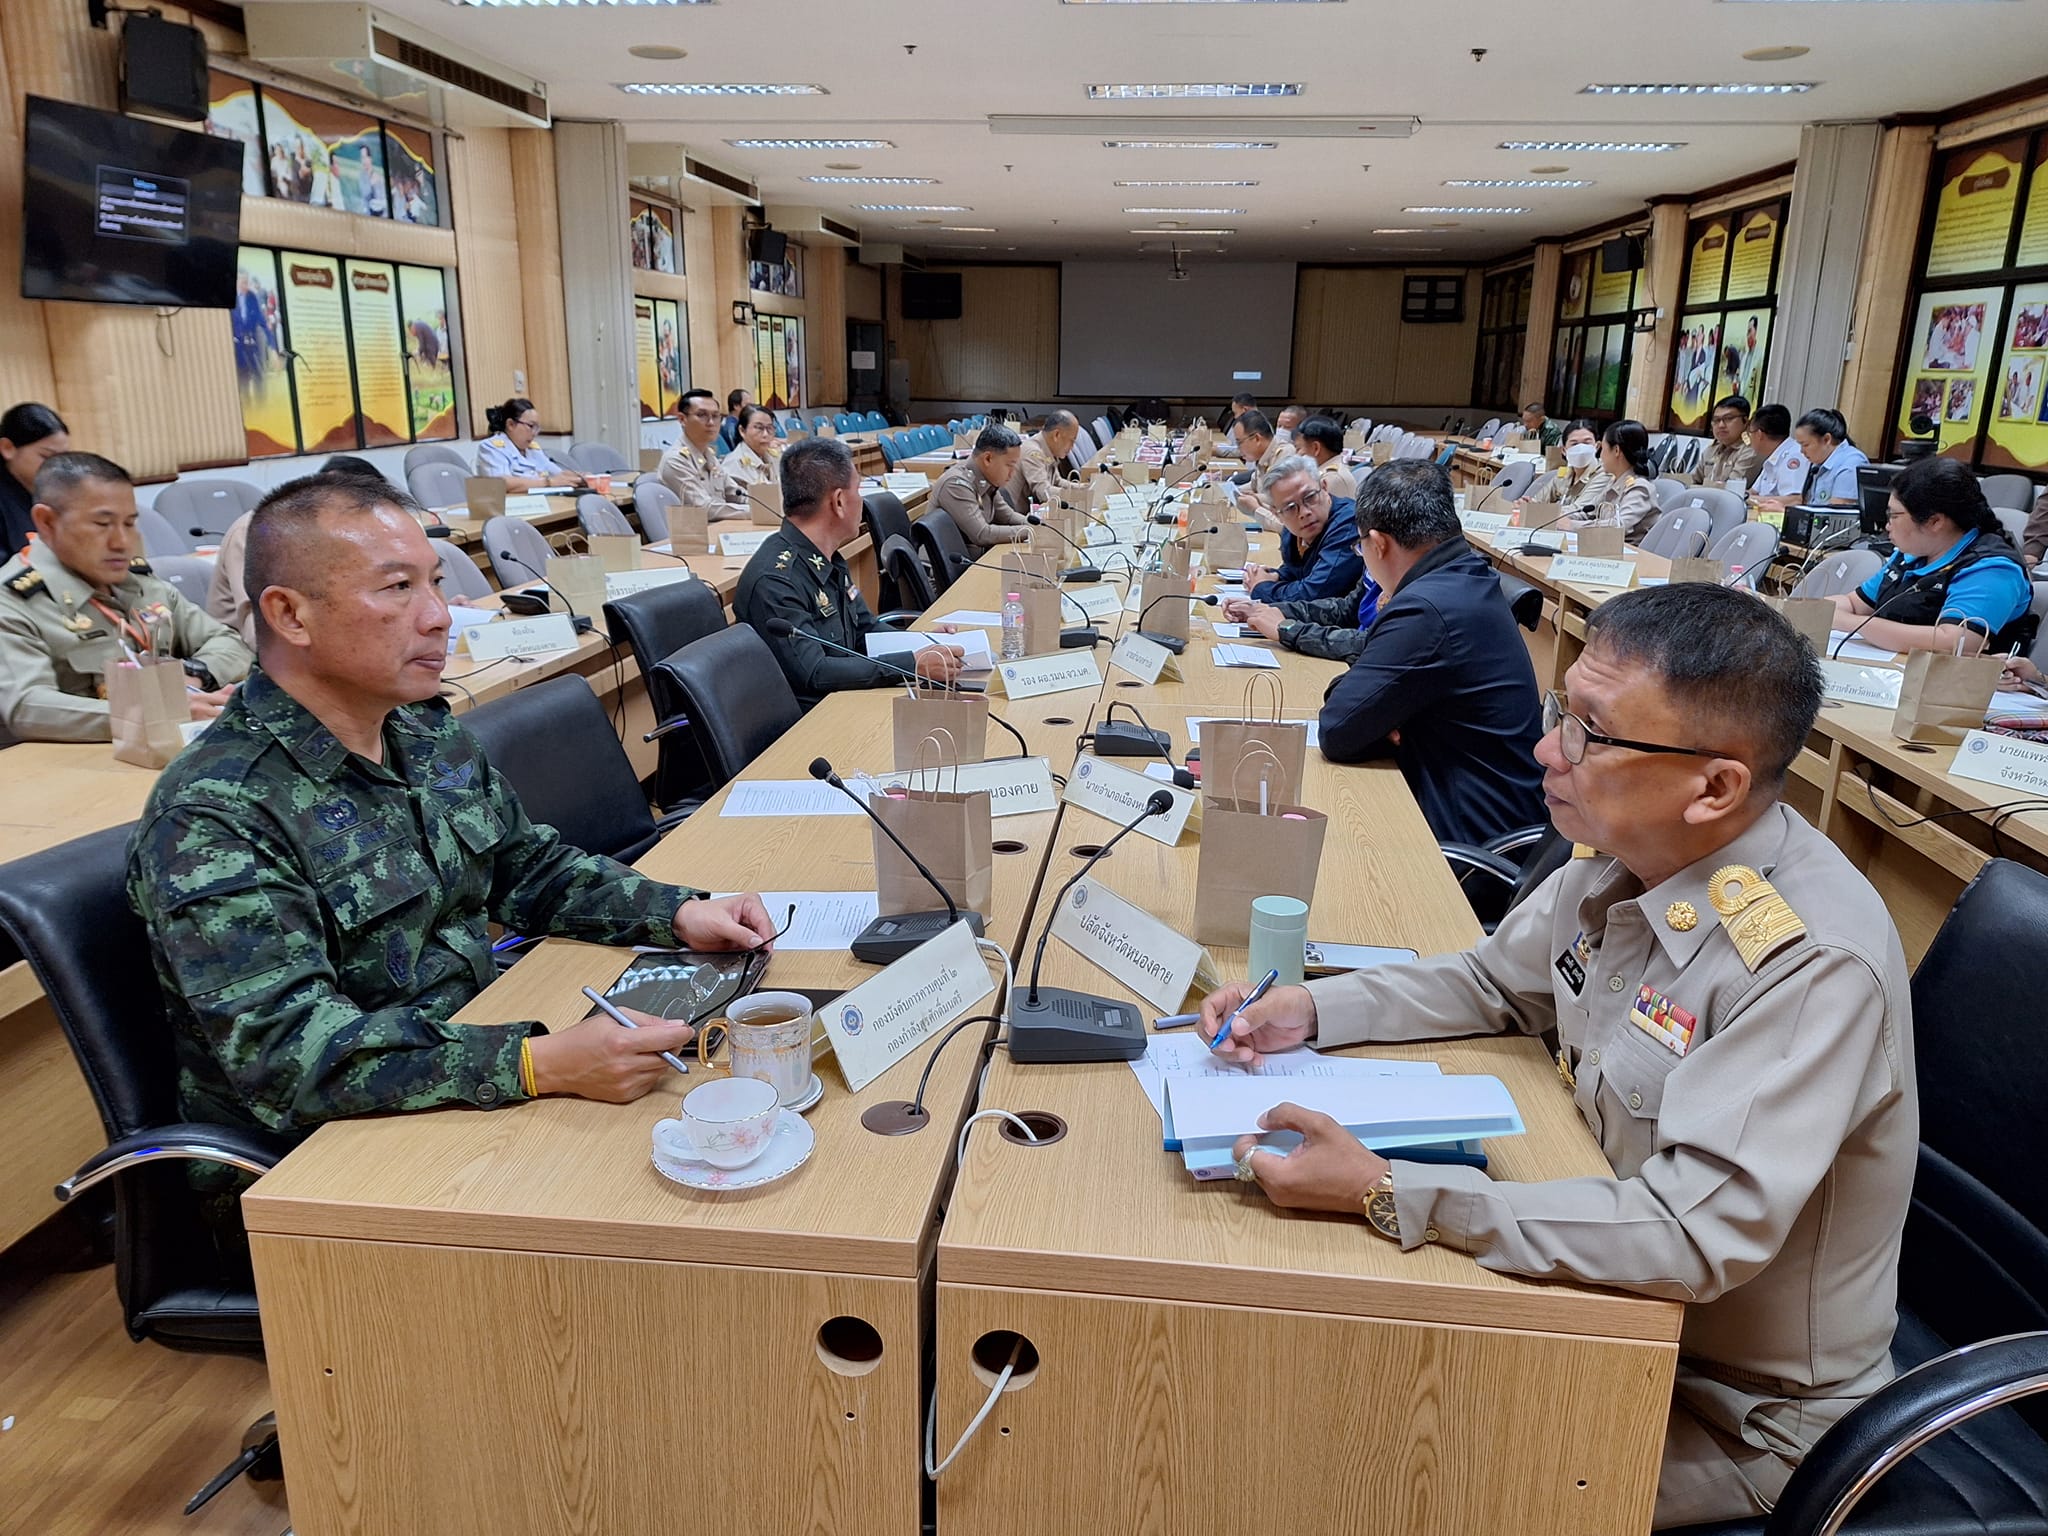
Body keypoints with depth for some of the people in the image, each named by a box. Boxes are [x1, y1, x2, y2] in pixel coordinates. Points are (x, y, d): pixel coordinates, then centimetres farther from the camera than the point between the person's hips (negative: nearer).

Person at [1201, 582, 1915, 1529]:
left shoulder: (1813, 964, -32)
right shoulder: (1629, 852, -8)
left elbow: (1698, 1236, -35)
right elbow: (1501, 984, 8)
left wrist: (1385, 1194, -37)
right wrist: (1313, 1010, -6)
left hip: (1733, 1407, -6)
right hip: (1619, 1287, 6)